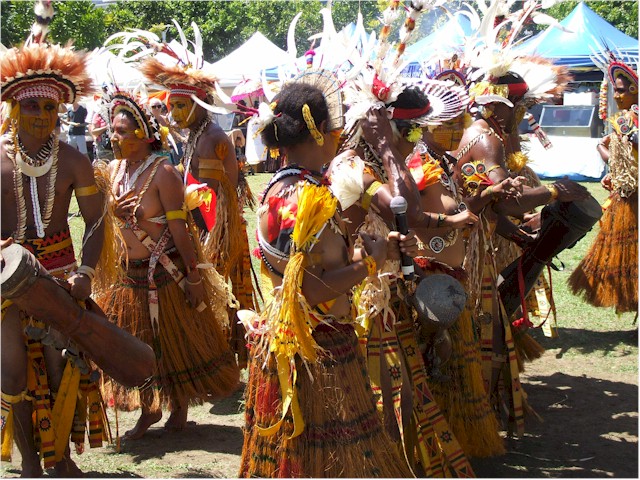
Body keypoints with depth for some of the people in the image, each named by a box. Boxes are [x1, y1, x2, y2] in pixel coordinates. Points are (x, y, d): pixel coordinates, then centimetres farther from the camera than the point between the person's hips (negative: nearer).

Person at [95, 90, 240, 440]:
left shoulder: (162, 173, -16)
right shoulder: (114, 169, 4)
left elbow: (179, 229, -18)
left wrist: (194, 276, -18)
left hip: (166, 271, -6)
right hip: (131, 273, 6)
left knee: (177, 343, 7)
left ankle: (180, 409, 25)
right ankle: (149, 408, 28)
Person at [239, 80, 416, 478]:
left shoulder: (275, 190, 8)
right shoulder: (313, 198, -20)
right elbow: (311, 289, -25)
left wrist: (381, 247, 11)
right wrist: (370, 261, -15)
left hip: (278, 339, 9)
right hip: (320, 349, -9)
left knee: (288, 443, 18)